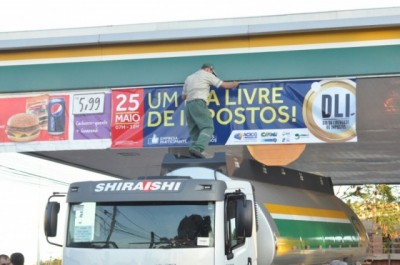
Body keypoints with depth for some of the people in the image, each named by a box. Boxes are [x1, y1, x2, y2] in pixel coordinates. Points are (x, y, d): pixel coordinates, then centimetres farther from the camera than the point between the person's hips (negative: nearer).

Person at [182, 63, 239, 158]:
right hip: (199, 103, -7)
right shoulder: (207, 74, 10)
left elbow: (183, 96, 27)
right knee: (208, 127, -13)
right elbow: (224, 85, 11)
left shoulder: (189, 78, 28)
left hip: (188, 104, 7)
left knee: (194, 131, 8)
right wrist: (235, 84, 28)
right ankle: (197, 148, -32)